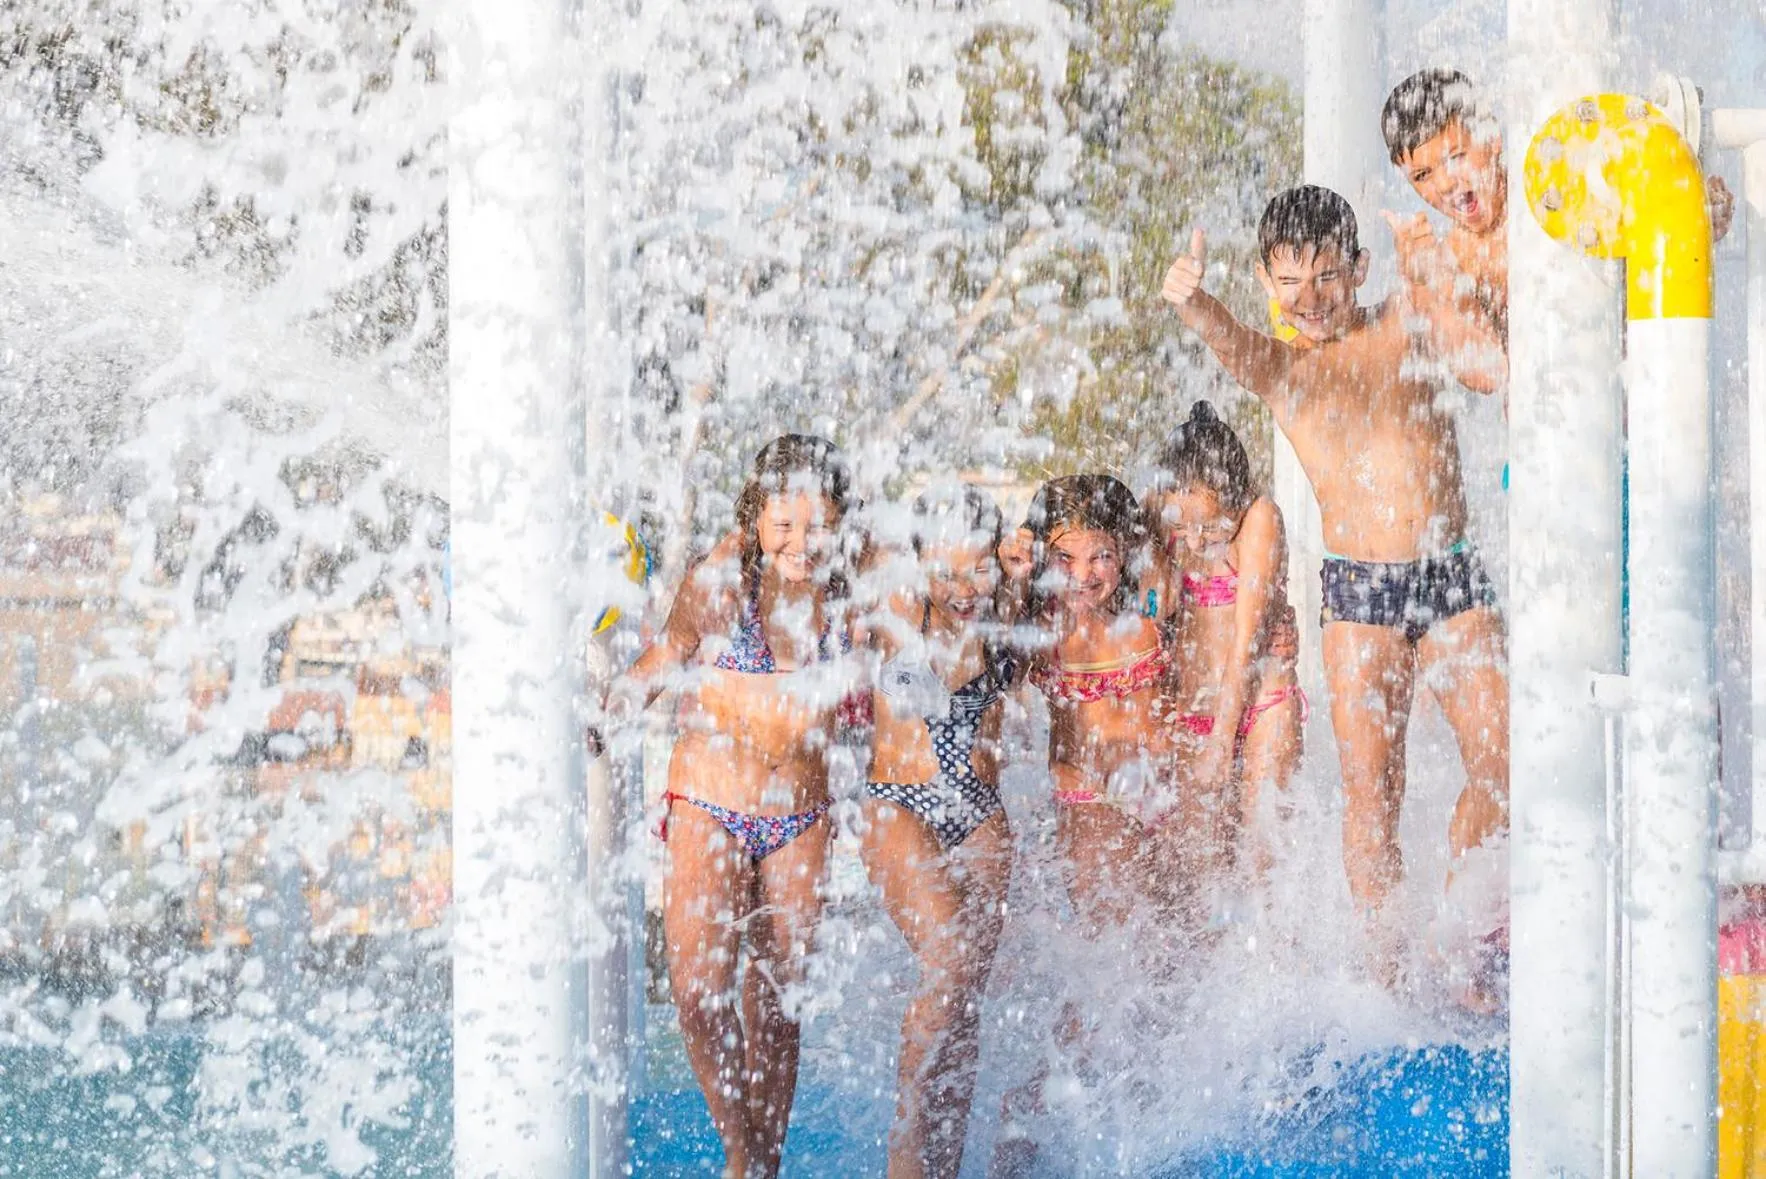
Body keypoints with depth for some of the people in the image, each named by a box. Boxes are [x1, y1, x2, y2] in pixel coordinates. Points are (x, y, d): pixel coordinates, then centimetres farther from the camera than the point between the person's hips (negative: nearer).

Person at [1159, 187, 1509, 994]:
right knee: (1369, 785, -7)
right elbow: (1234, 345, -20)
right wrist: (1191, 304, -43)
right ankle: (1390, 968, -1)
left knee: (1501, 754, -4)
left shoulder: (1407, 327, 9)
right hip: (1359, 591, -2)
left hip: (1452, 573, 2)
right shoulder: (1277, 364, 3)